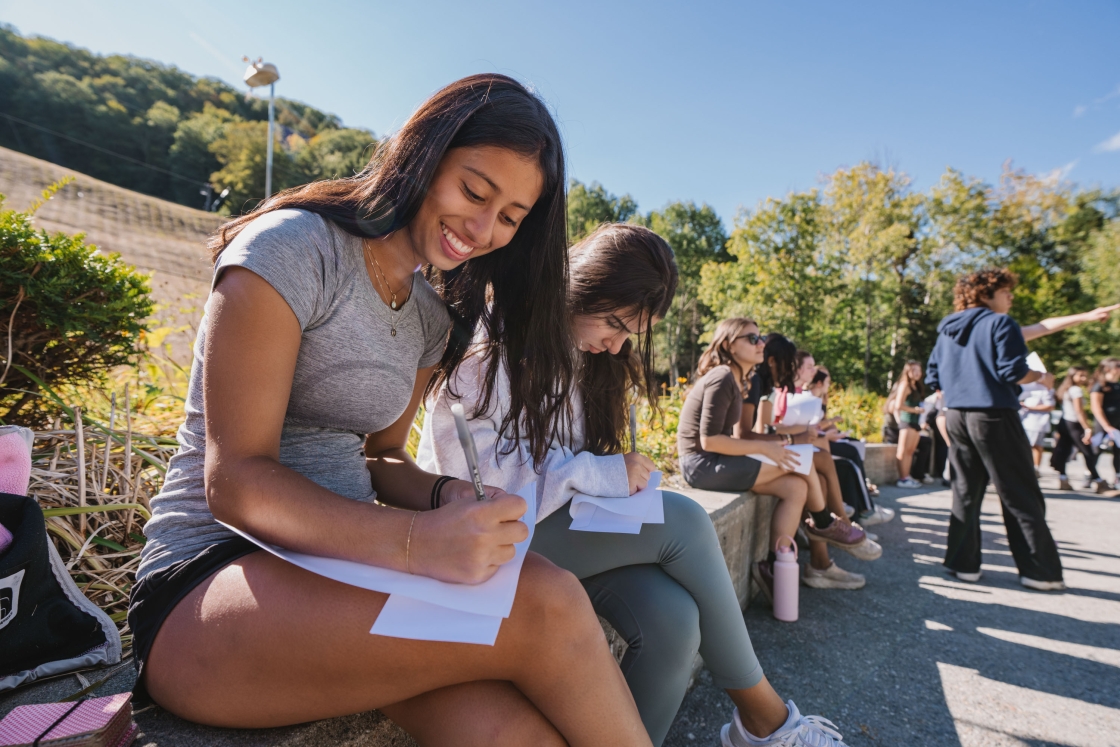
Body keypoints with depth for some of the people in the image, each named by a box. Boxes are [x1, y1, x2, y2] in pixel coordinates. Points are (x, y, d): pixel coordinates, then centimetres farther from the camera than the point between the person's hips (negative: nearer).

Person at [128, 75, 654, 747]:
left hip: (340, 564, 5)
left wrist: (450, 498, -8)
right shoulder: (295, 246, -10)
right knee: (544, 606, -28)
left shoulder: (432, 319, 11)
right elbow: (235, 479, -16)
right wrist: (416, 540, -30)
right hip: (210, 582, -5)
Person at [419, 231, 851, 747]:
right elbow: (468, 463, -21)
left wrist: (617, 477, -4)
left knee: (671, 618, -23)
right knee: (680, 519, -21)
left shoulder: (581, 355, 13)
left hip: (560, 518, 7)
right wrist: (599, 474, -21)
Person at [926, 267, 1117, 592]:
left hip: (956, 417, 6)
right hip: (993, 416, -6)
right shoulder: (999, 324, -6)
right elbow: (1013, 371, -13)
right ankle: (1040, 571, 10)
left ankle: (964, 564, 12)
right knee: (1021, 498, 4)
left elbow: (933, 378, 13)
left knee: (965, 493, 10)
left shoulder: (946, 331, 13)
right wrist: (1041, 378, 6)